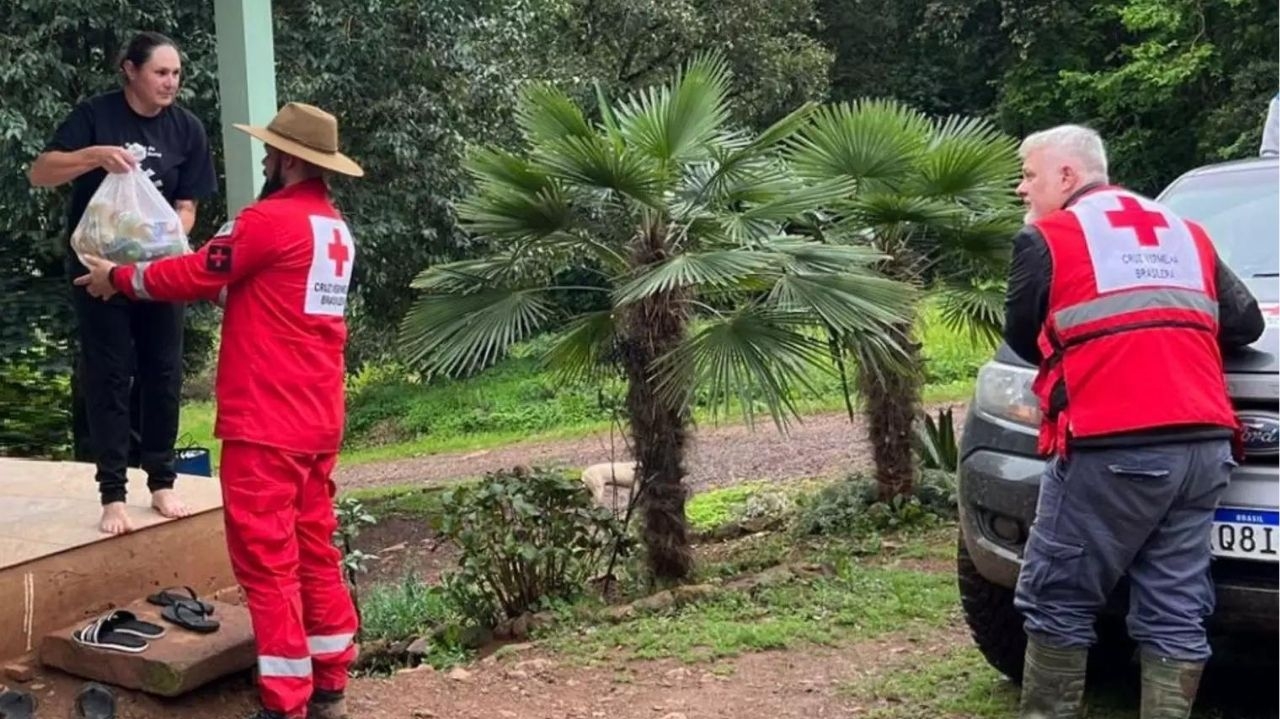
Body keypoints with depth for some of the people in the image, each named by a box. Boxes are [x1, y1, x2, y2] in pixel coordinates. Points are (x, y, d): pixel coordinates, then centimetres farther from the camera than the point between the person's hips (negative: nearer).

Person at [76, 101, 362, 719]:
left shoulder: (271, 219, -14)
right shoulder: (335, 230, 14)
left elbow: (196, 276, -6)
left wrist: (118, 278, 10)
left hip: (265, 423, -9)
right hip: (316, 423, 9)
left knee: (266, 558, -2)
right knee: (314, 551, 13)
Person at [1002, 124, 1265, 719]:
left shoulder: (1046, 239, 4)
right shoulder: (1186, 233, 22)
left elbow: (1023, 338, 11)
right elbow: (1245, 321, 23)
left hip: (1114, 448, -6)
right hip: (1203, 446, 6)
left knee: (1057, 600, 3)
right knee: (1175, 614, 7)